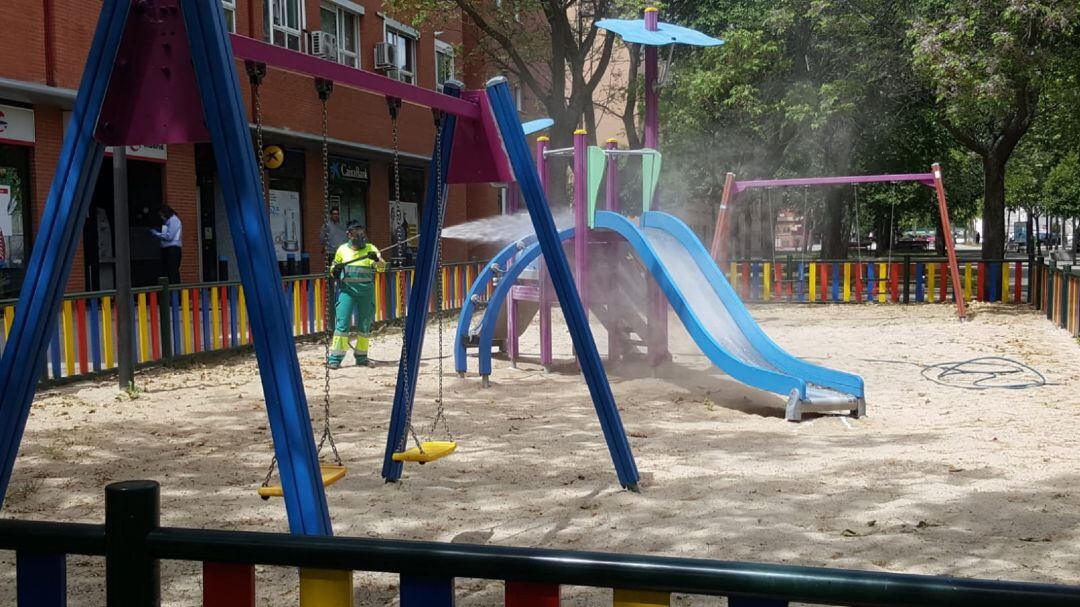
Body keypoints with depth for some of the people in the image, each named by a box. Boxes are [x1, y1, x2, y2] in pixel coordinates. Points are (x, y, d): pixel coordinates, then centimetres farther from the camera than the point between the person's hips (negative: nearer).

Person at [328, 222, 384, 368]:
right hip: (347, 290, -1)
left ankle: (361, 357, 21)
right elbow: (333, 271, 18)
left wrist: (376, 259, -31)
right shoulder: (342, 249, 7)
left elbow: (382, 267, -10)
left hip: (366, 291, 1)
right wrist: (335, 269, -5)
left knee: (365, 325, 8)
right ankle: (335, 359, -7)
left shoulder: (370, 249, 3)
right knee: (342, 324, -9)